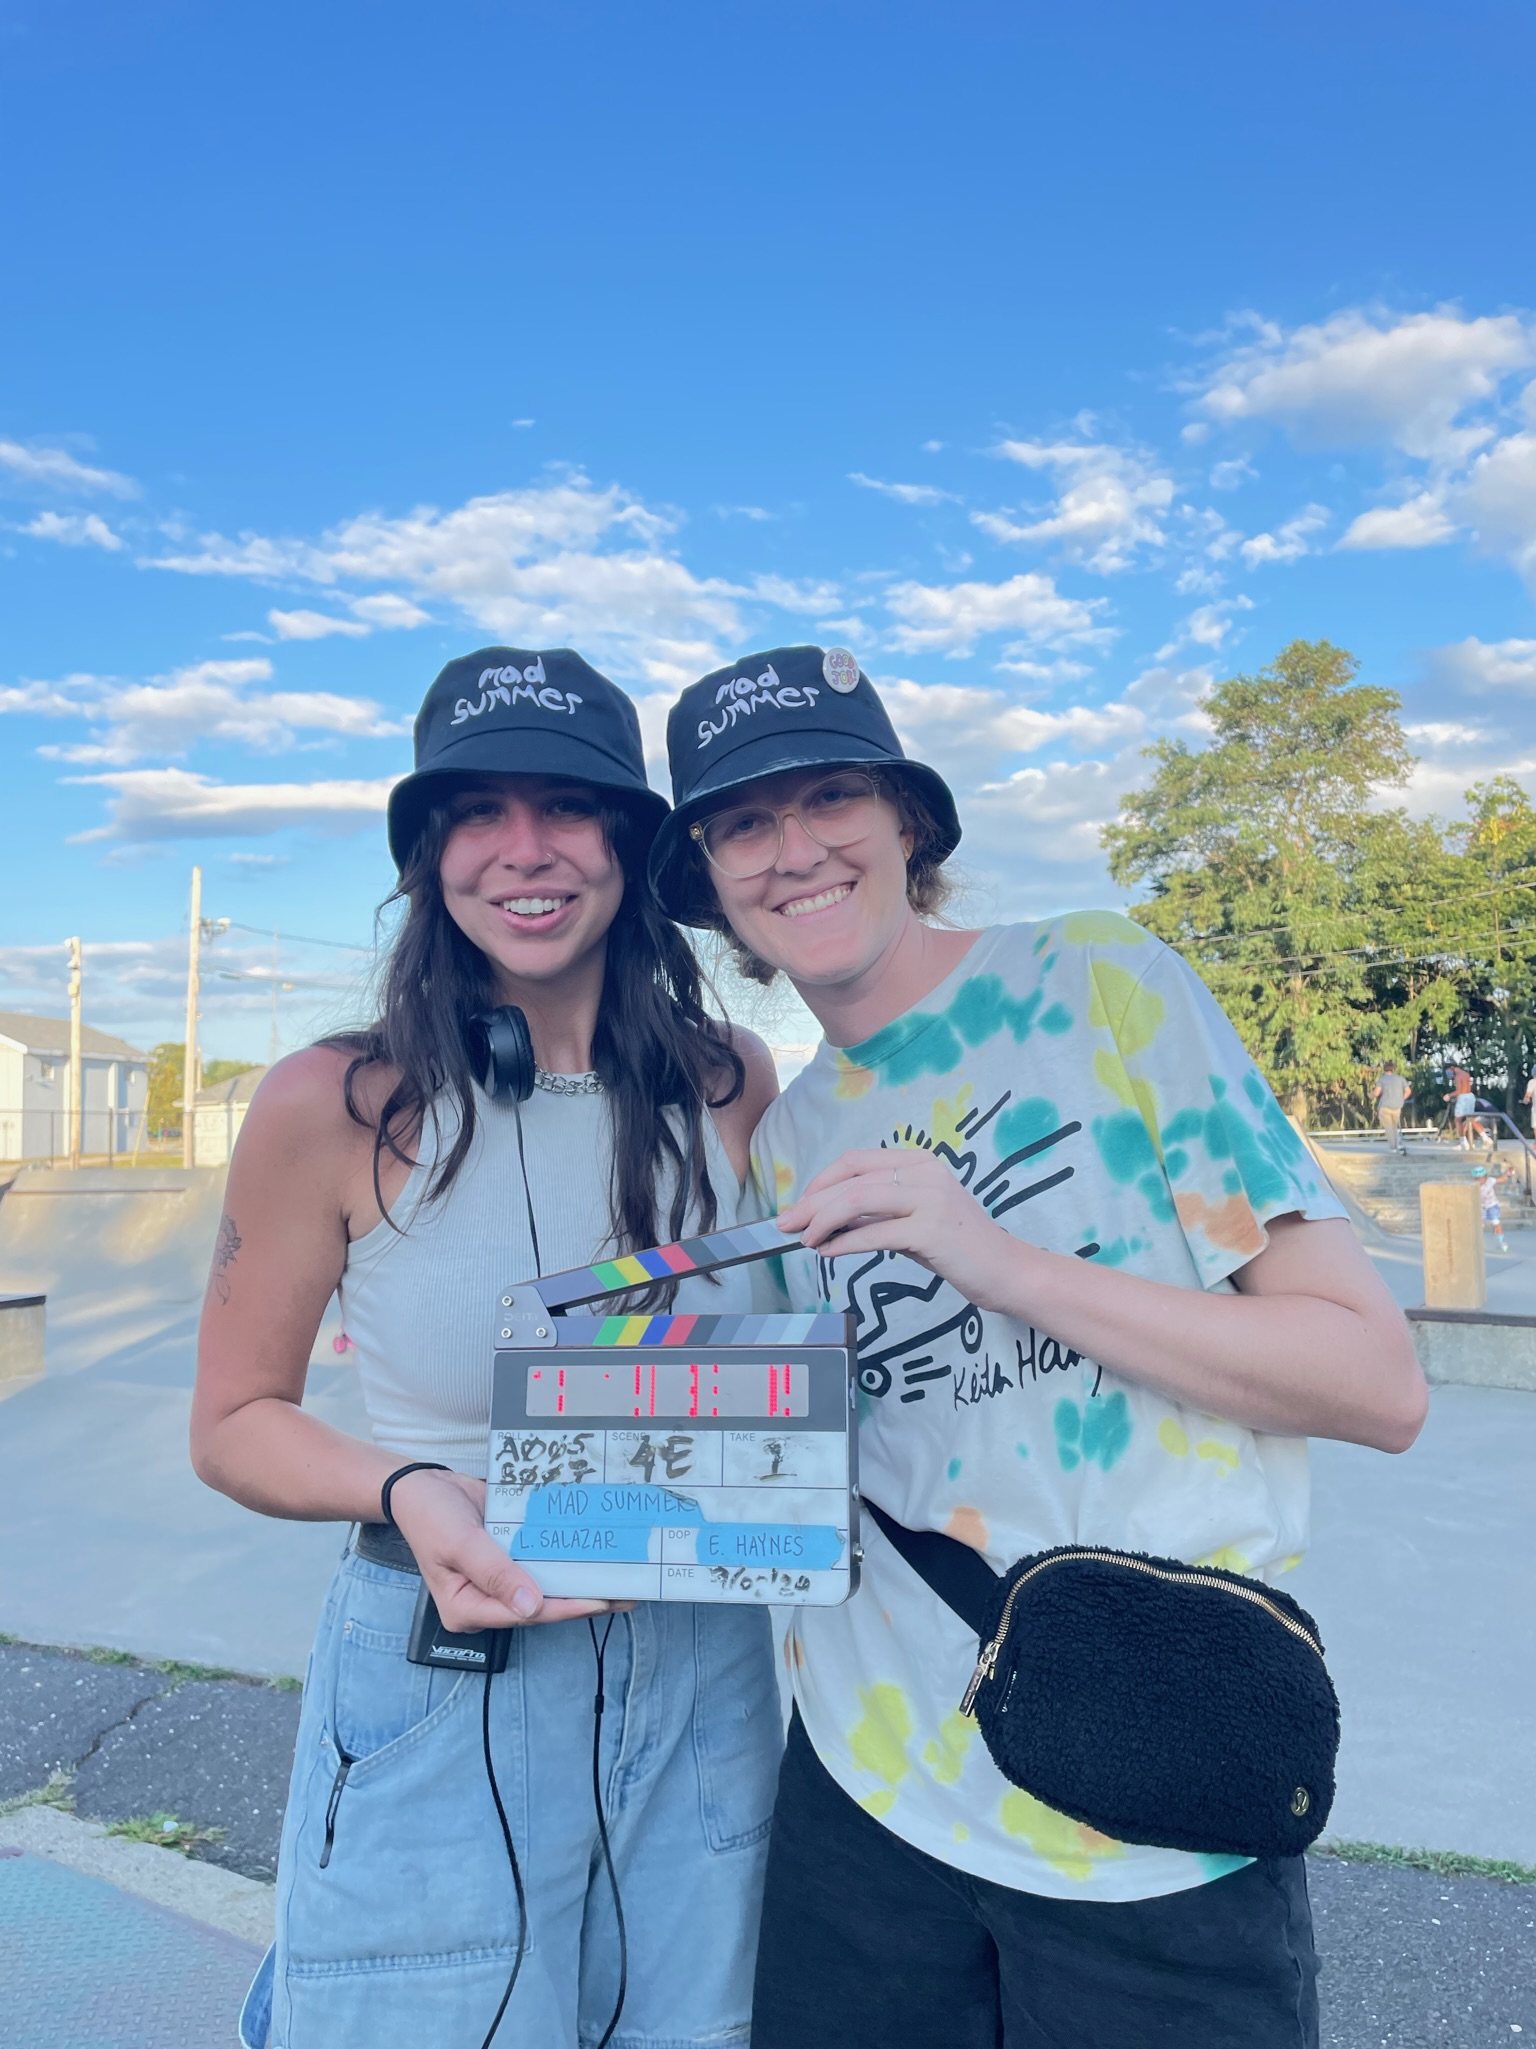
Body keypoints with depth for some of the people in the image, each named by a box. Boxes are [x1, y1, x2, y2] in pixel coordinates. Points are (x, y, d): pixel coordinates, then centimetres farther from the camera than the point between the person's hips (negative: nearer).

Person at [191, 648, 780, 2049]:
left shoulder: (731, 1084, -6)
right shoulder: (336, 1108, -14)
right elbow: (235, 1422, -3)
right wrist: (408, 1490, -21)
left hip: (702, 1688, 4)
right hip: (440, 1706, -3)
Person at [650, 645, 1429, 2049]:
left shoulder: (1100, 985, -10)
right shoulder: (790, 1139, 5)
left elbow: (1381, 1385, -14)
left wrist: (997, 1260, -23)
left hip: (1161, 1828, -3)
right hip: (870, 1789, 4)